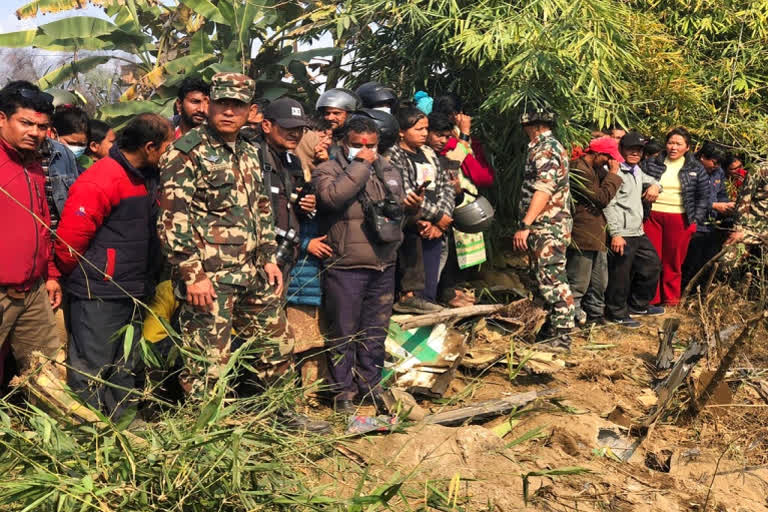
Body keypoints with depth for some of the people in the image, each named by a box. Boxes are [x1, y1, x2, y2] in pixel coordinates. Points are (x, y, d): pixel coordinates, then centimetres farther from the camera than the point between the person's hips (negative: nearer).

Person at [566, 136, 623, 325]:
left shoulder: (595, 170, 16)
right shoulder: (579, 170, -17)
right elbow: (602, 198, -19)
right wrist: (613, 173, -12)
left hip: (596, 235, 10)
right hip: (582, 237, -10)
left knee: (599, 281, 18)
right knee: (578, 283, -3)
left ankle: (595, 315, 30)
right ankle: (573, 317, 6)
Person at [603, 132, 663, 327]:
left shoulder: (636, 170, 17)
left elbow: (650, 180, 38)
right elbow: (608, 204, -19)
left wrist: (654, 186, 11)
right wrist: (615, 233, -25)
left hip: (639, 232, 10)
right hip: (622, 234, -10)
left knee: (652, 266, 19)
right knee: (620, 276, -4)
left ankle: (638, 305, 34)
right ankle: (616, 313, 11)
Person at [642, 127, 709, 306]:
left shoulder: (696, 169, 7)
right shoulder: (651, 164, 6)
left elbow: (703, 196, 9)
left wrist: (696, 220, 1)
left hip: (680, 220, 0)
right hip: (652, 216, 0)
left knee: (673, 262, 4)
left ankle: (671, 299, 16)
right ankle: (651, 299, 11)